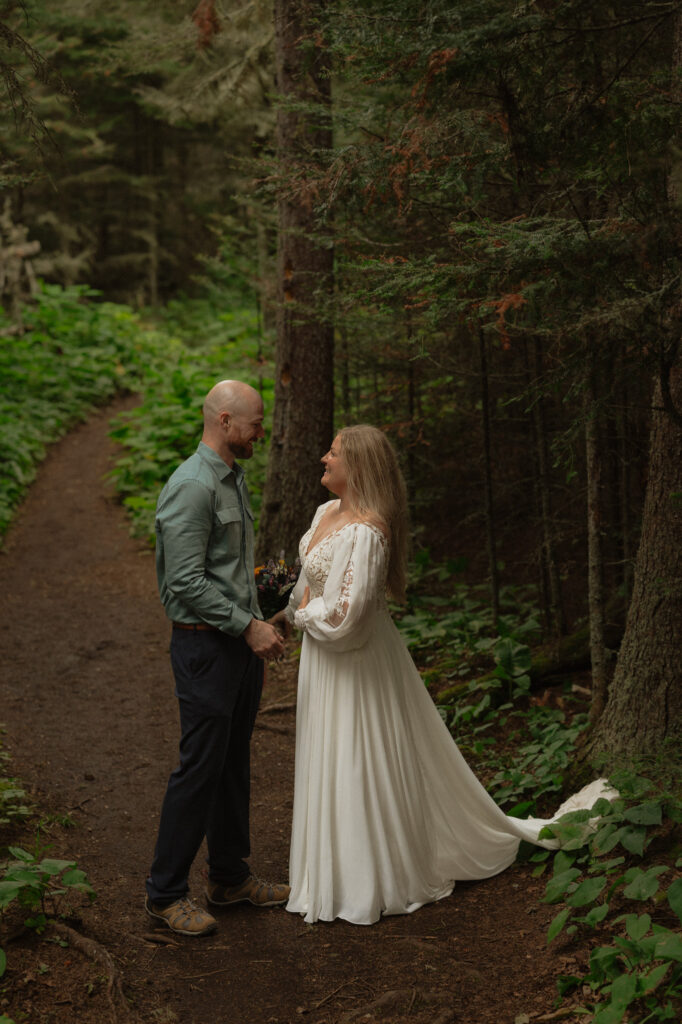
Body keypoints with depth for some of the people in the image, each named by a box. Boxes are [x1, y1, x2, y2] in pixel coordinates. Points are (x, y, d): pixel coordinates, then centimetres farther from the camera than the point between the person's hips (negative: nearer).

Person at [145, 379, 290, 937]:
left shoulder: (235, 479, 13)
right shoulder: (192, 486, -17)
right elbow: (187, 582, -21)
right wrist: (248, 626, -18)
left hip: (242, 640, 9)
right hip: (206, 644, -9)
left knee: (234, 762, 15)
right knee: (200, 766, -4)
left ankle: (231, 876, 27)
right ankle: (166, 892, 8)